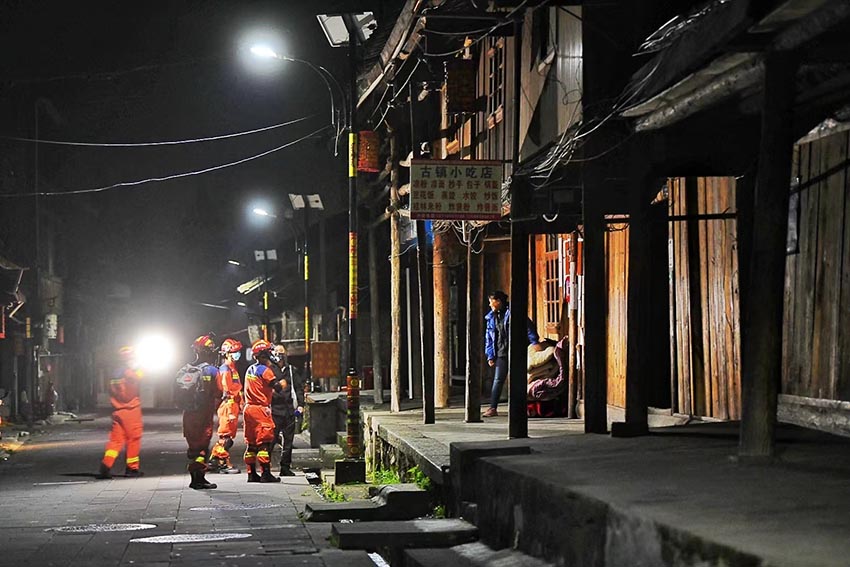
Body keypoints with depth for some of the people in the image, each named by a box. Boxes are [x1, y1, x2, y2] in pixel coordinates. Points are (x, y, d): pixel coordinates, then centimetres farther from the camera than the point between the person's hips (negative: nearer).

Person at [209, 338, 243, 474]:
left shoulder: (233, 368, 19)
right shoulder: (225, 369, -12)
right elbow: (226, 391, -18)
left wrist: (239, 406, 24)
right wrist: (230, 411, -21)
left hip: (233, 406, 10)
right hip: (228, 406, -10)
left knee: (229, 435, 13)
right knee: (226, 435, -6)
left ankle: (214, 460, 18)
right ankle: (224, 464, -3)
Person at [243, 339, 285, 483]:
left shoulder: (250, 370, 15)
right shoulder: (264, 370, -11)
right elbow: (278, 387, -15)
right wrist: (283, 382, 4)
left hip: (249, 407, 8)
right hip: (260, 409, -8)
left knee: (251, 443, 10)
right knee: (264, 442, -8)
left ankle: (252, 474, 12)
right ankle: (266, 473, -12)